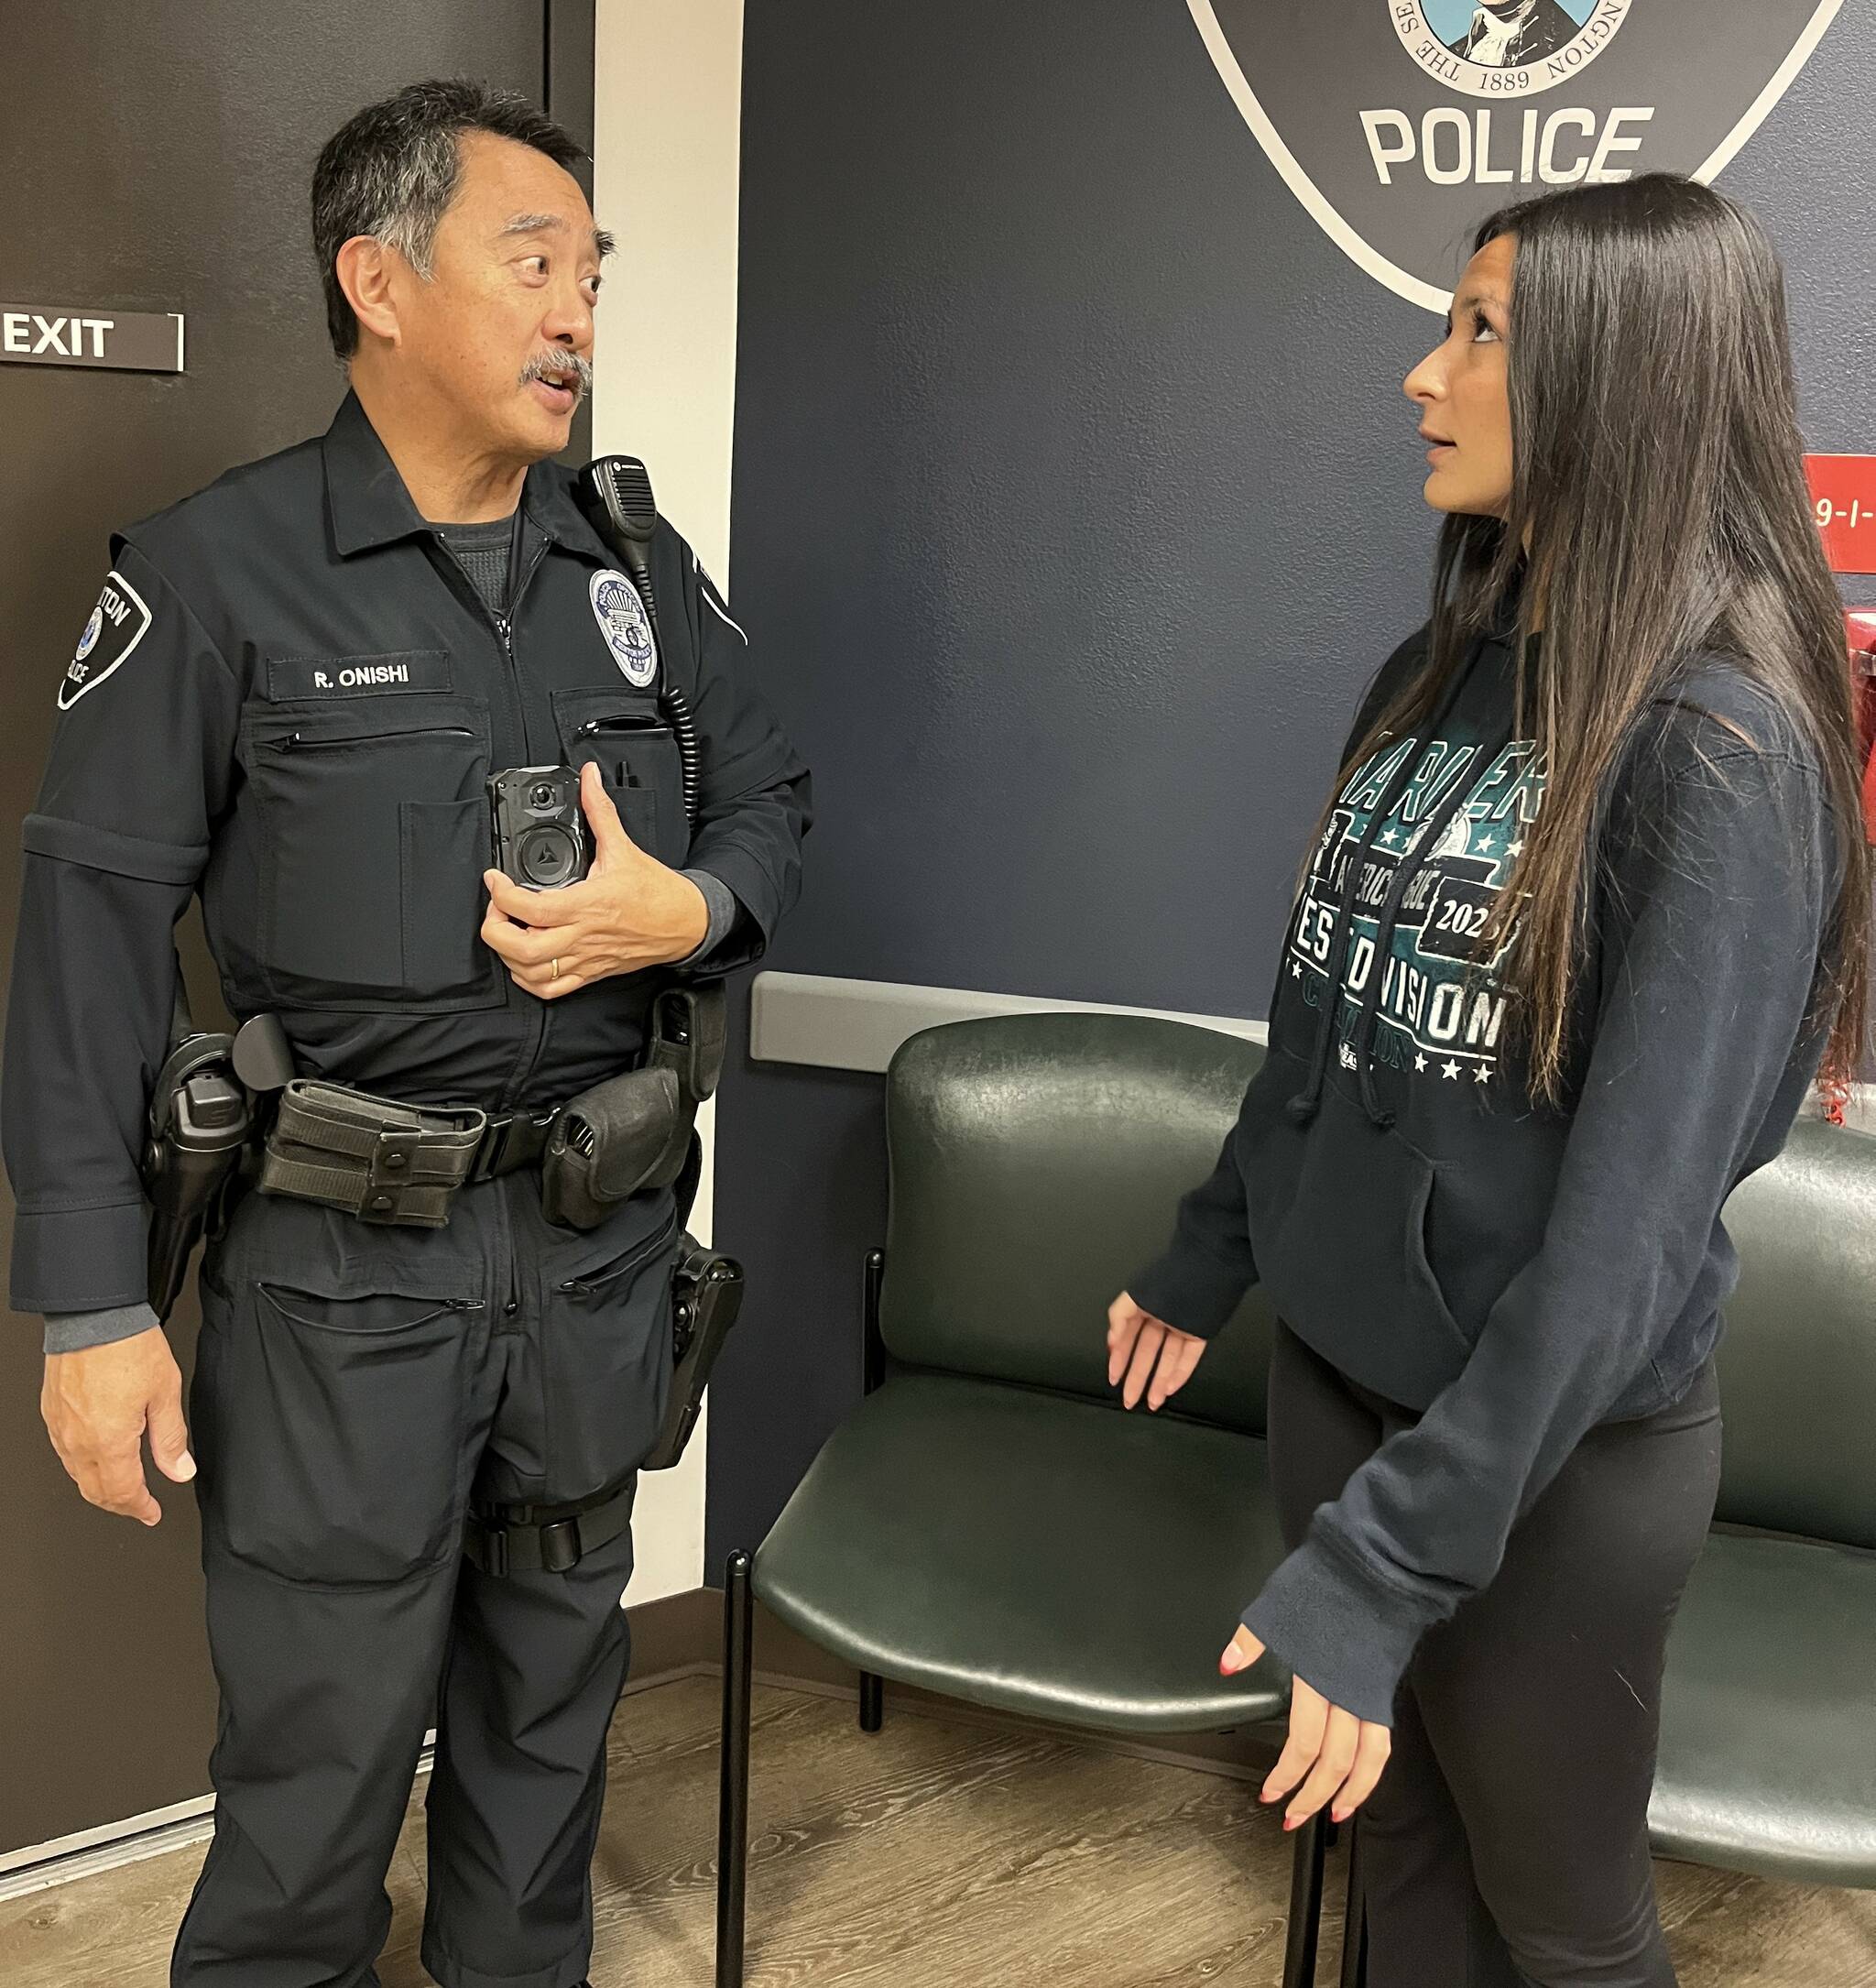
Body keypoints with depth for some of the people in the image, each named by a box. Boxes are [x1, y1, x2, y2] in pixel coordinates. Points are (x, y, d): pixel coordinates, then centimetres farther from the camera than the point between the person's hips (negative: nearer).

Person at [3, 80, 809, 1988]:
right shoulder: (215, 572, -9)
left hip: (597, 1237, 5)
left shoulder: (642, 573, 6)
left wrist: (688, 907, -9)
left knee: (552, 1699, 20)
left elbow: (771, 796, 16)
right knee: (321, 1749, 7)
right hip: (345, 1255, -4)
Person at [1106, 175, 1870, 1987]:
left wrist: (1380, 1561, -25)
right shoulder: (1436, 671, 2)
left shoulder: (1723, 746, -21)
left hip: (1552, 1448, -6)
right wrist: (1209, 1257, 19)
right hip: (1336, 1368, 6)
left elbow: (1630, 1224, -25)